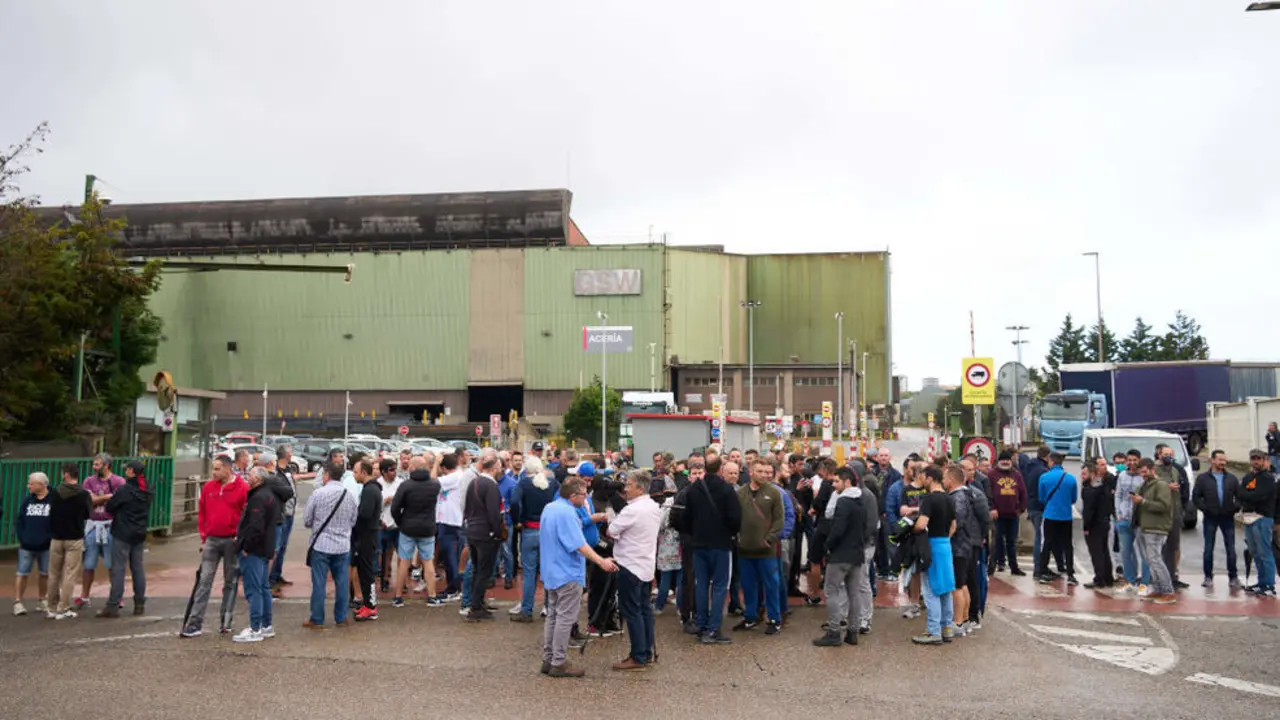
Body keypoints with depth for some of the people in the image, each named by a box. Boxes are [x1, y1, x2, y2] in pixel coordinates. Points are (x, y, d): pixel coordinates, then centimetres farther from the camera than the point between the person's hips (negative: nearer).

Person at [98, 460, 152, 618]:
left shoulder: (125, 490, -16)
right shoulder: (147, 491, 5)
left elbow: (109, 507, -12)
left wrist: (116, 514, 10)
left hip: (122, 534, -6)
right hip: (140, 534, 6)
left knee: (118, 569, -2)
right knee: (138, 568, 11)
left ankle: (113, 606, -1)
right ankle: (140, 605, 15)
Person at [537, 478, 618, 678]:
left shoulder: (549, 508, 10)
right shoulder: (567, 512, -21)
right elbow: (579, 544, -27)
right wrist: (601, 562, -32)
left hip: (551, 571, 10)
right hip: (568, 573, -10)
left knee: (553, 616, 14)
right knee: (565, 618, -3)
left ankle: (548, 660, 19)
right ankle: (559, 663, 0)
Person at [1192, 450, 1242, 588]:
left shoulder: (1232, 478, 7)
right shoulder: (1203, 478, 2)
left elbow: (1239, 496, 9)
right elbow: (1195, 497, 0)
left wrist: (1235, 507, -7)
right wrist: (1205, 508, -11)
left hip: (1228, 518, 1)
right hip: (1210, 518, -1)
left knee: (1231, 549, 4)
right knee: (1208, 548, 4)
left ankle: (1233, 577, 13)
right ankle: (1208, 577, 13)